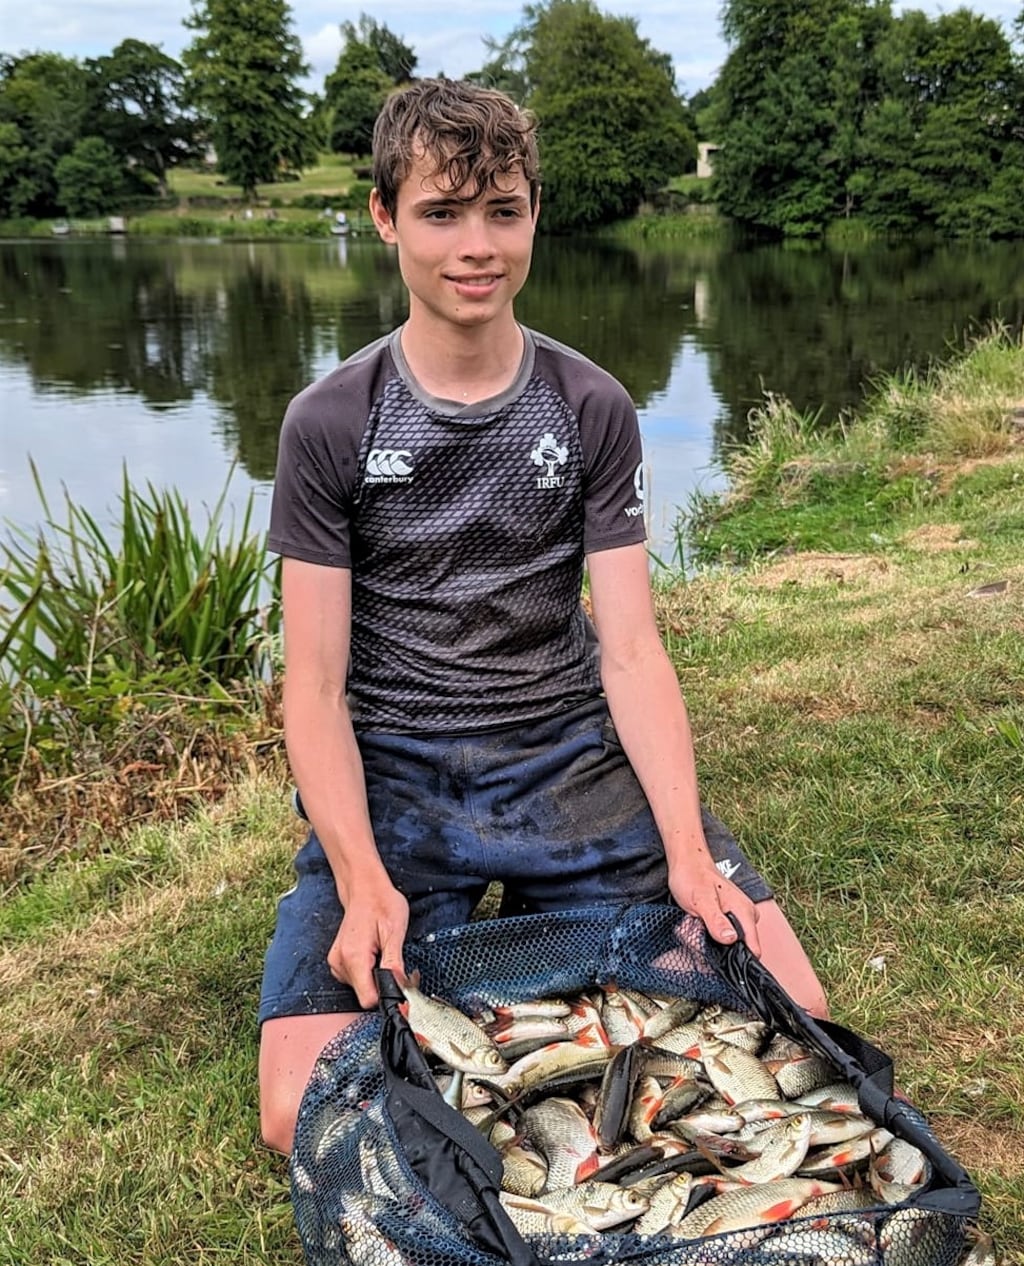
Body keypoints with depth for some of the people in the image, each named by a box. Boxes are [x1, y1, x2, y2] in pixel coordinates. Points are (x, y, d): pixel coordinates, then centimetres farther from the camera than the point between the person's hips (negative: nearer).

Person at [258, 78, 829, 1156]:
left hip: (569, 753, 2)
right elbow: (316, 684, -6)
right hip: (390, 769, -1)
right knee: (304, 1116, -19)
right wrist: (362, 878, -21)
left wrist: (687, 845, -16)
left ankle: (543, 922, 12)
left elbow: (631, 651, -2)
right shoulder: (329, 423, -4)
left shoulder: (593, 410, 2)